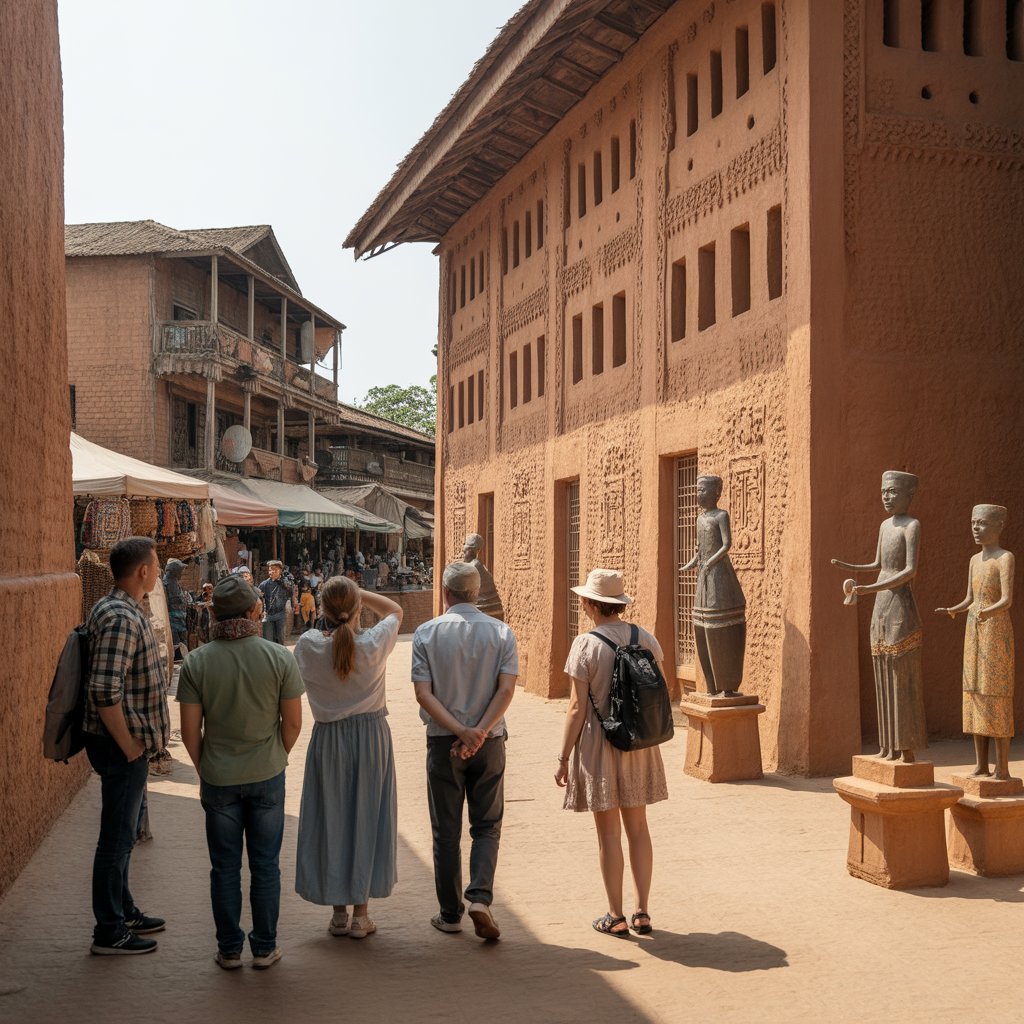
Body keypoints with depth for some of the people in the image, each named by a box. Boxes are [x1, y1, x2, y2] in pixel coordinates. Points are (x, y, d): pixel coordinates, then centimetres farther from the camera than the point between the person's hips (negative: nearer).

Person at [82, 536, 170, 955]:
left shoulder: (119, 609, 10)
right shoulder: (121, 619, -23)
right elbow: (104, 692, -30)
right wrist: (129, 746, -20)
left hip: (128, 743, 10)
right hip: (122, 745, -10)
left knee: (124, 830, 21)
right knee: (117, 837, 1)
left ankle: (123, 911, 35)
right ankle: (110, 932, 12)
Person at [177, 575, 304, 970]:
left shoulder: (196, 662, -9)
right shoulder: (279, 658, -10)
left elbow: (190, 731, -6)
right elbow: (293, 723, -5)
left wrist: (203, 770, 10)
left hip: (218, 778, 0)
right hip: (267, 775, 0)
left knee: (224, 867, 12)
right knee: (265, 865, 11)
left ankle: (229, 949, 20)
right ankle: (264, 948, 18)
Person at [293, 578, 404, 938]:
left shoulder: (308, 645, -12)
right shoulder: (374, 643, -14)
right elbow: (395, 610, 6)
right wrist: (357, 594, 0)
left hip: (328, 740, 1)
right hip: (371, 736, -1)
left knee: (330, 819, 11)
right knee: (367, 819, 9)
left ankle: (339, 912, 18)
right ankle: (360, 913, 14)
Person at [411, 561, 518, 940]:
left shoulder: (427, 633, -3)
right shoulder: (501, 632, -1)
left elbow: (423, 693, -11)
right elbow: (506, 689, -11)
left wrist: (460, 731, -14)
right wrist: (479, 732, -14)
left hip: (443, 740, 0)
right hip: (489, 742, 1)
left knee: (446, 830, 10)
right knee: (487, 826, 11)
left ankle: (450, 913, 16)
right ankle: (480, 897, -9)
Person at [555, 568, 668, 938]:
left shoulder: (586, 645, -14)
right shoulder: (646, 639, 1)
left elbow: (578, 707, -14)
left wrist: (564, 758, -7)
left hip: (599, 744, -4)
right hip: (639, 743, 5)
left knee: (609, 833, 5)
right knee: (638, 828, 14)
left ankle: (616, 917, 13)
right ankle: (642, 912, 18)